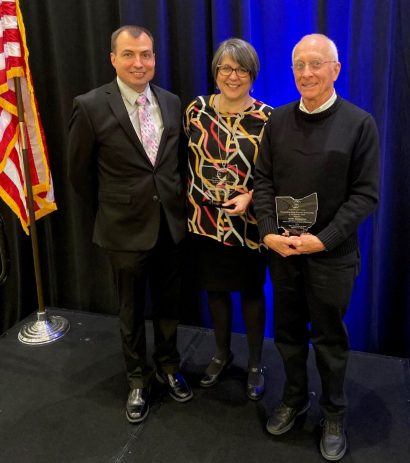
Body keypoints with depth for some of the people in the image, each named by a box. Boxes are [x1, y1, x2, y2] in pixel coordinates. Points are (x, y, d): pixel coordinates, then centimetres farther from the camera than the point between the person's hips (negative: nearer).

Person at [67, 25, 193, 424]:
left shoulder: (172, 103, 1)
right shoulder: (90, 107, -12)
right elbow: (79, 172, -2)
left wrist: (176, 201, 7)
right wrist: (112, 207, 6)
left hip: (171, 223, 4)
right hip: (126, 228, -3)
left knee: (168, 304, 18)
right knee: (131, 311, 14)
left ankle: (167, 366, 42)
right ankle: (138, 379, 36)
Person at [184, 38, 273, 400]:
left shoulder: (266, 118, -9)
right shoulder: (196, 109, -1)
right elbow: (187, 161, 7)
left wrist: (249, 196, -20)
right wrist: (189, 204, 5)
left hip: (247, 222, -3)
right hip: (205, 220, 3)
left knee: (251, 290, 12)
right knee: (215, 287, 17)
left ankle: (255, 363, 32)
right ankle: (222, 353, 40)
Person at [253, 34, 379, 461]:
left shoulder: (359, 123, -5)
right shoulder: (278, 120, 4)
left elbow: (366, 193, -8)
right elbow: (263, 180, 4)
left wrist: (323, 239, -17)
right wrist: (268, 232, -9)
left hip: (332, 252, -3)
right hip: (282, 248, 3)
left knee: (329, 336, 11)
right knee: (288, 330, 15)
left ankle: (333, 414, 31)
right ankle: (294, 397, 37)